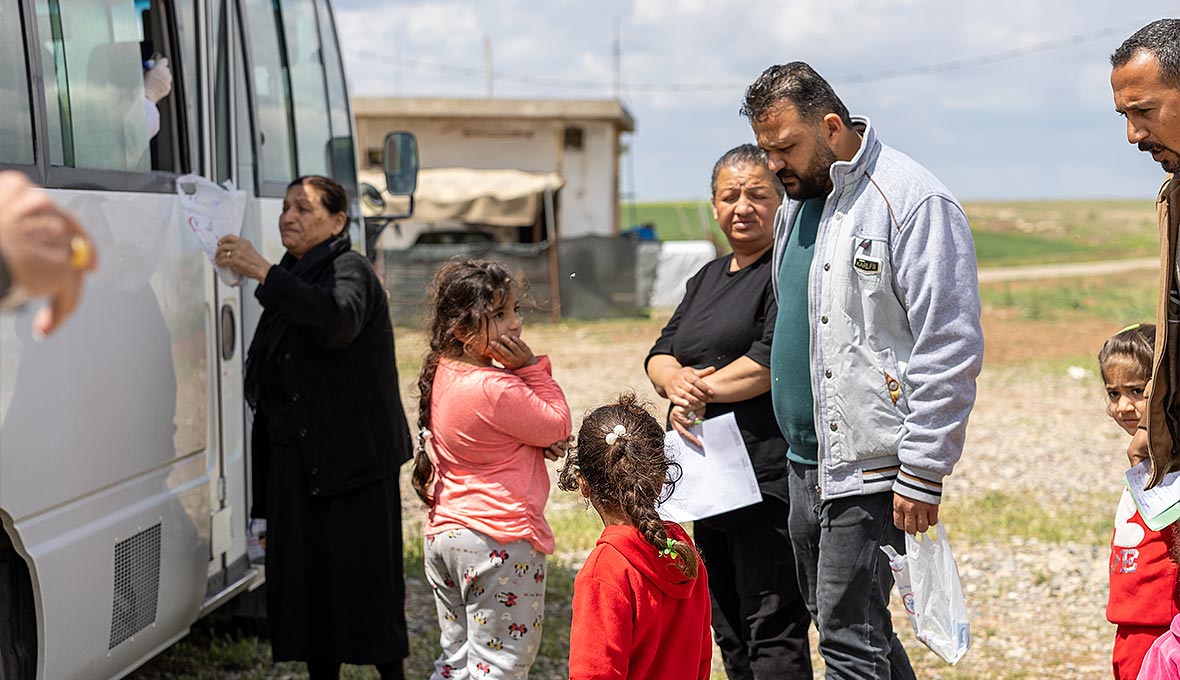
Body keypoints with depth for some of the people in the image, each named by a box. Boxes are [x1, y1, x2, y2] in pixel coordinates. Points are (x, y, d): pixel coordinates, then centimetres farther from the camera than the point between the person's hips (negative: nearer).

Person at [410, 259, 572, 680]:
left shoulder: (443, 373, 5)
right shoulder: (494, 389, -23)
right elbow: (557, 425, -12)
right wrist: (532, 368, -12)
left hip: (445, 535, 9)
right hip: (500, 541, -9)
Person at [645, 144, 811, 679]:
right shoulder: (708, 278, 20)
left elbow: (773, 359, -18)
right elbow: (661, 354, 15)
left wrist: (704, 389, -9)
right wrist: (677, 380, -8)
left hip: (769, 473, -9)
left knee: (773, 633, -8)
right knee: (729, 632, 14)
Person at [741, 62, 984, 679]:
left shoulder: (912, 201, -13)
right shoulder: (796, 203, 15)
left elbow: (950, 349, -16)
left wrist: (922, 473, -19)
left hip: (871, 467, -9)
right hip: (805, 464, 9)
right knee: (844, 627, 14)